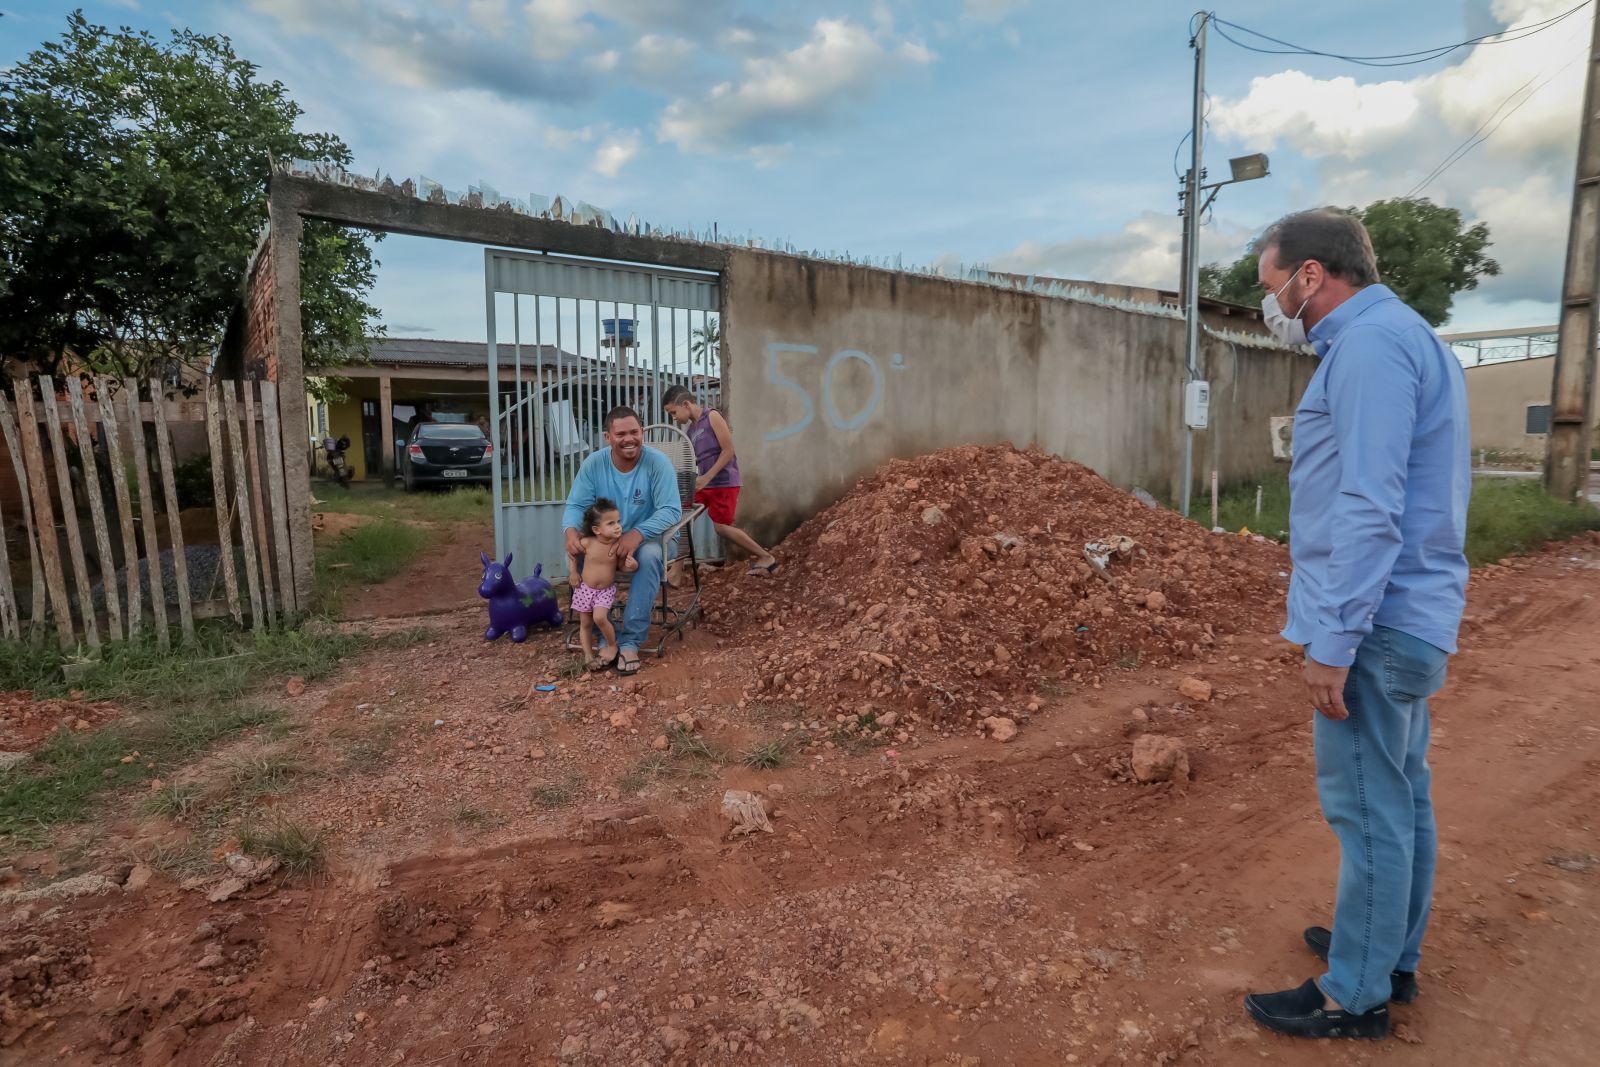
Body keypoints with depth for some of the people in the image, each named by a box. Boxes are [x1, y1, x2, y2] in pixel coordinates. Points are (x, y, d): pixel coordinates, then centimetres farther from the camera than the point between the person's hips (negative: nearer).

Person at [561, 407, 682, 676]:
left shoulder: (658, 462, -16)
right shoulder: (593, 464, -6)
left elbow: (671, 510, -23)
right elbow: (576, 505, -7)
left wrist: (637, 534, -40)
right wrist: (571, 531, -32)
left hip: (646, 538, -3)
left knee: (650, 556, -37)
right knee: (577, 555, -27)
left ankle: (630, 641, -28)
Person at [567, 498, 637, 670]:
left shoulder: (620, 544, -18)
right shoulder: (586, 542, -17)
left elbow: (624, 565, -8)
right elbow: (572, 553, 3)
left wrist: (632, 565, -29)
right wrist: (573, 572, -2)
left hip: (606, 590, -2)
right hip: (585, 588, 2)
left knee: (599, 617, -21)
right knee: (585, 623, 9)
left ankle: (612, 646, 3)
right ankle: (588, 656, 23)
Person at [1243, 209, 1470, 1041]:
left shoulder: (1370, 343, -16)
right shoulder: (1410, 339, 16)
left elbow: (1369, 510, -24)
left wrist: (1334, 640, -21)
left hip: (1375, 624, -10)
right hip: (1411, 616, 10)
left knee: (1369, 811, 1)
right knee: (1402, 800, 19)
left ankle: (1355, 995, 16)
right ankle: (1392, 955, 34)